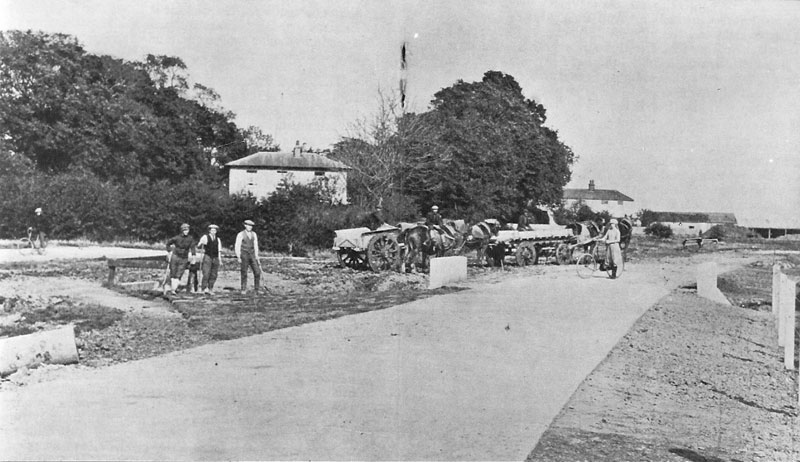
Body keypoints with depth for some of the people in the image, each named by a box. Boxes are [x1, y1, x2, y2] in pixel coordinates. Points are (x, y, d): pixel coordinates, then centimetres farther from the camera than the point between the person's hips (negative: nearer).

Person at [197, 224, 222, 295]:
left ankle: (210, 289, 11)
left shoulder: (217, 239, 13)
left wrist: (220, 260, 10)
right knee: (206, 274, -14)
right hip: (207, 257, -4)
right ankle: (204, 289, -15)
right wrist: (201, 243, -19)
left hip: (215, 258, 4)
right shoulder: (205, 237, 3)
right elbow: (198, 247, 0)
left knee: (213, 275, 3)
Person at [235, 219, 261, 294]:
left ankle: (257, 289, 2)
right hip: (244, 255, -4)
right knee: (244, 273, -1)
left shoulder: (254, 234, 9)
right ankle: (243, 290, 8)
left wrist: (256, 256, 10)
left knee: (257, 272, -5)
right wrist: (238, 257, -8)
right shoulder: (240, 234, -4)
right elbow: (237, 246, -4)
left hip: (252, 255, 4)